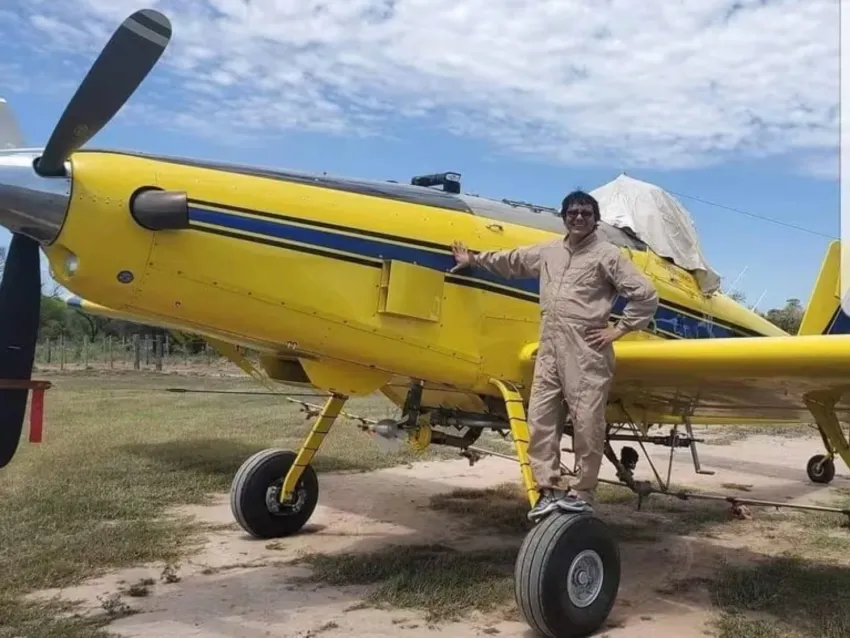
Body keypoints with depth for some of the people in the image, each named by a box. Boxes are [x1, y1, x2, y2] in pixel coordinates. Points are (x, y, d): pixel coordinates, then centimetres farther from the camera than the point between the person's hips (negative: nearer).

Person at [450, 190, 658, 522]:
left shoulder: (608, 254, -2)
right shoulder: (549, 251, 16)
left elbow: (646, 294, -5)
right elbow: (512, 260, 30)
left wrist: (619, 329, -7)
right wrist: (474, 259, 35)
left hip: (586, 352, -6)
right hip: (549, 349, 6)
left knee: (586, 423, -3)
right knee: (541, 418, 4)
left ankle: (582, 492, 10)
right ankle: (549, 490, 12)